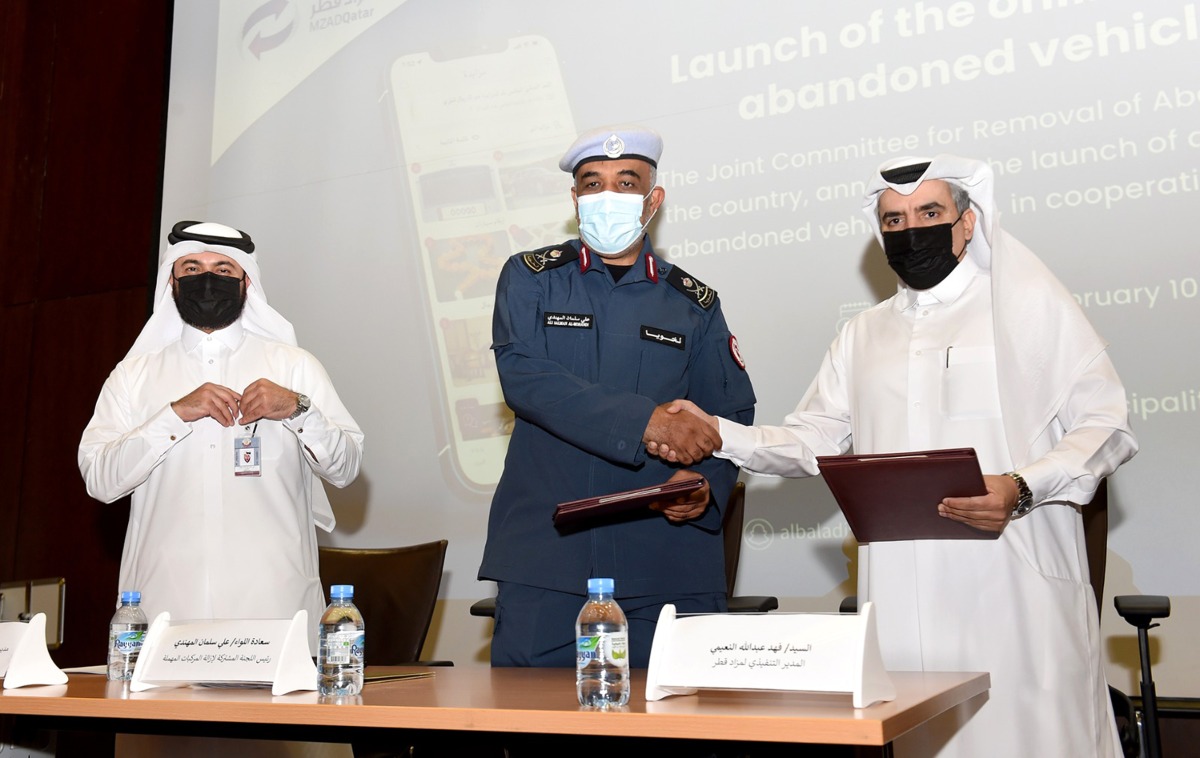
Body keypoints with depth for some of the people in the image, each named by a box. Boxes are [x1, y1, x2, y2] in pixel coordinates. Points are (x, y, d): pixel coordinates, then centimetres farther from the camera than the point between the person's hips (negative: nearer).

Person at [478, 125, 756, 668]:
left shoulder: (693, 303, 12)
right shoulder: (531, 279, 7)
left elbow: (732, 413, 13)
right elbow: (523, 377, -9)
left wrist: (708, 484, -9)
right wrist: (645, 421, -18)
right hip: (544, 561, -1)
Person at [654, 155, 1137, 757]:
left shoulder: (1031, 302, 6)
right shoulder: (864, 334, 19)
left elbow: (1106, 425, 0)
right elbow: (813, 443, 13)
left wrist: (1022, 489, -16)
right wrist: (716, 433, -3)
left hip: (1013, 591, -3)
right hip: (900, 600, 3)